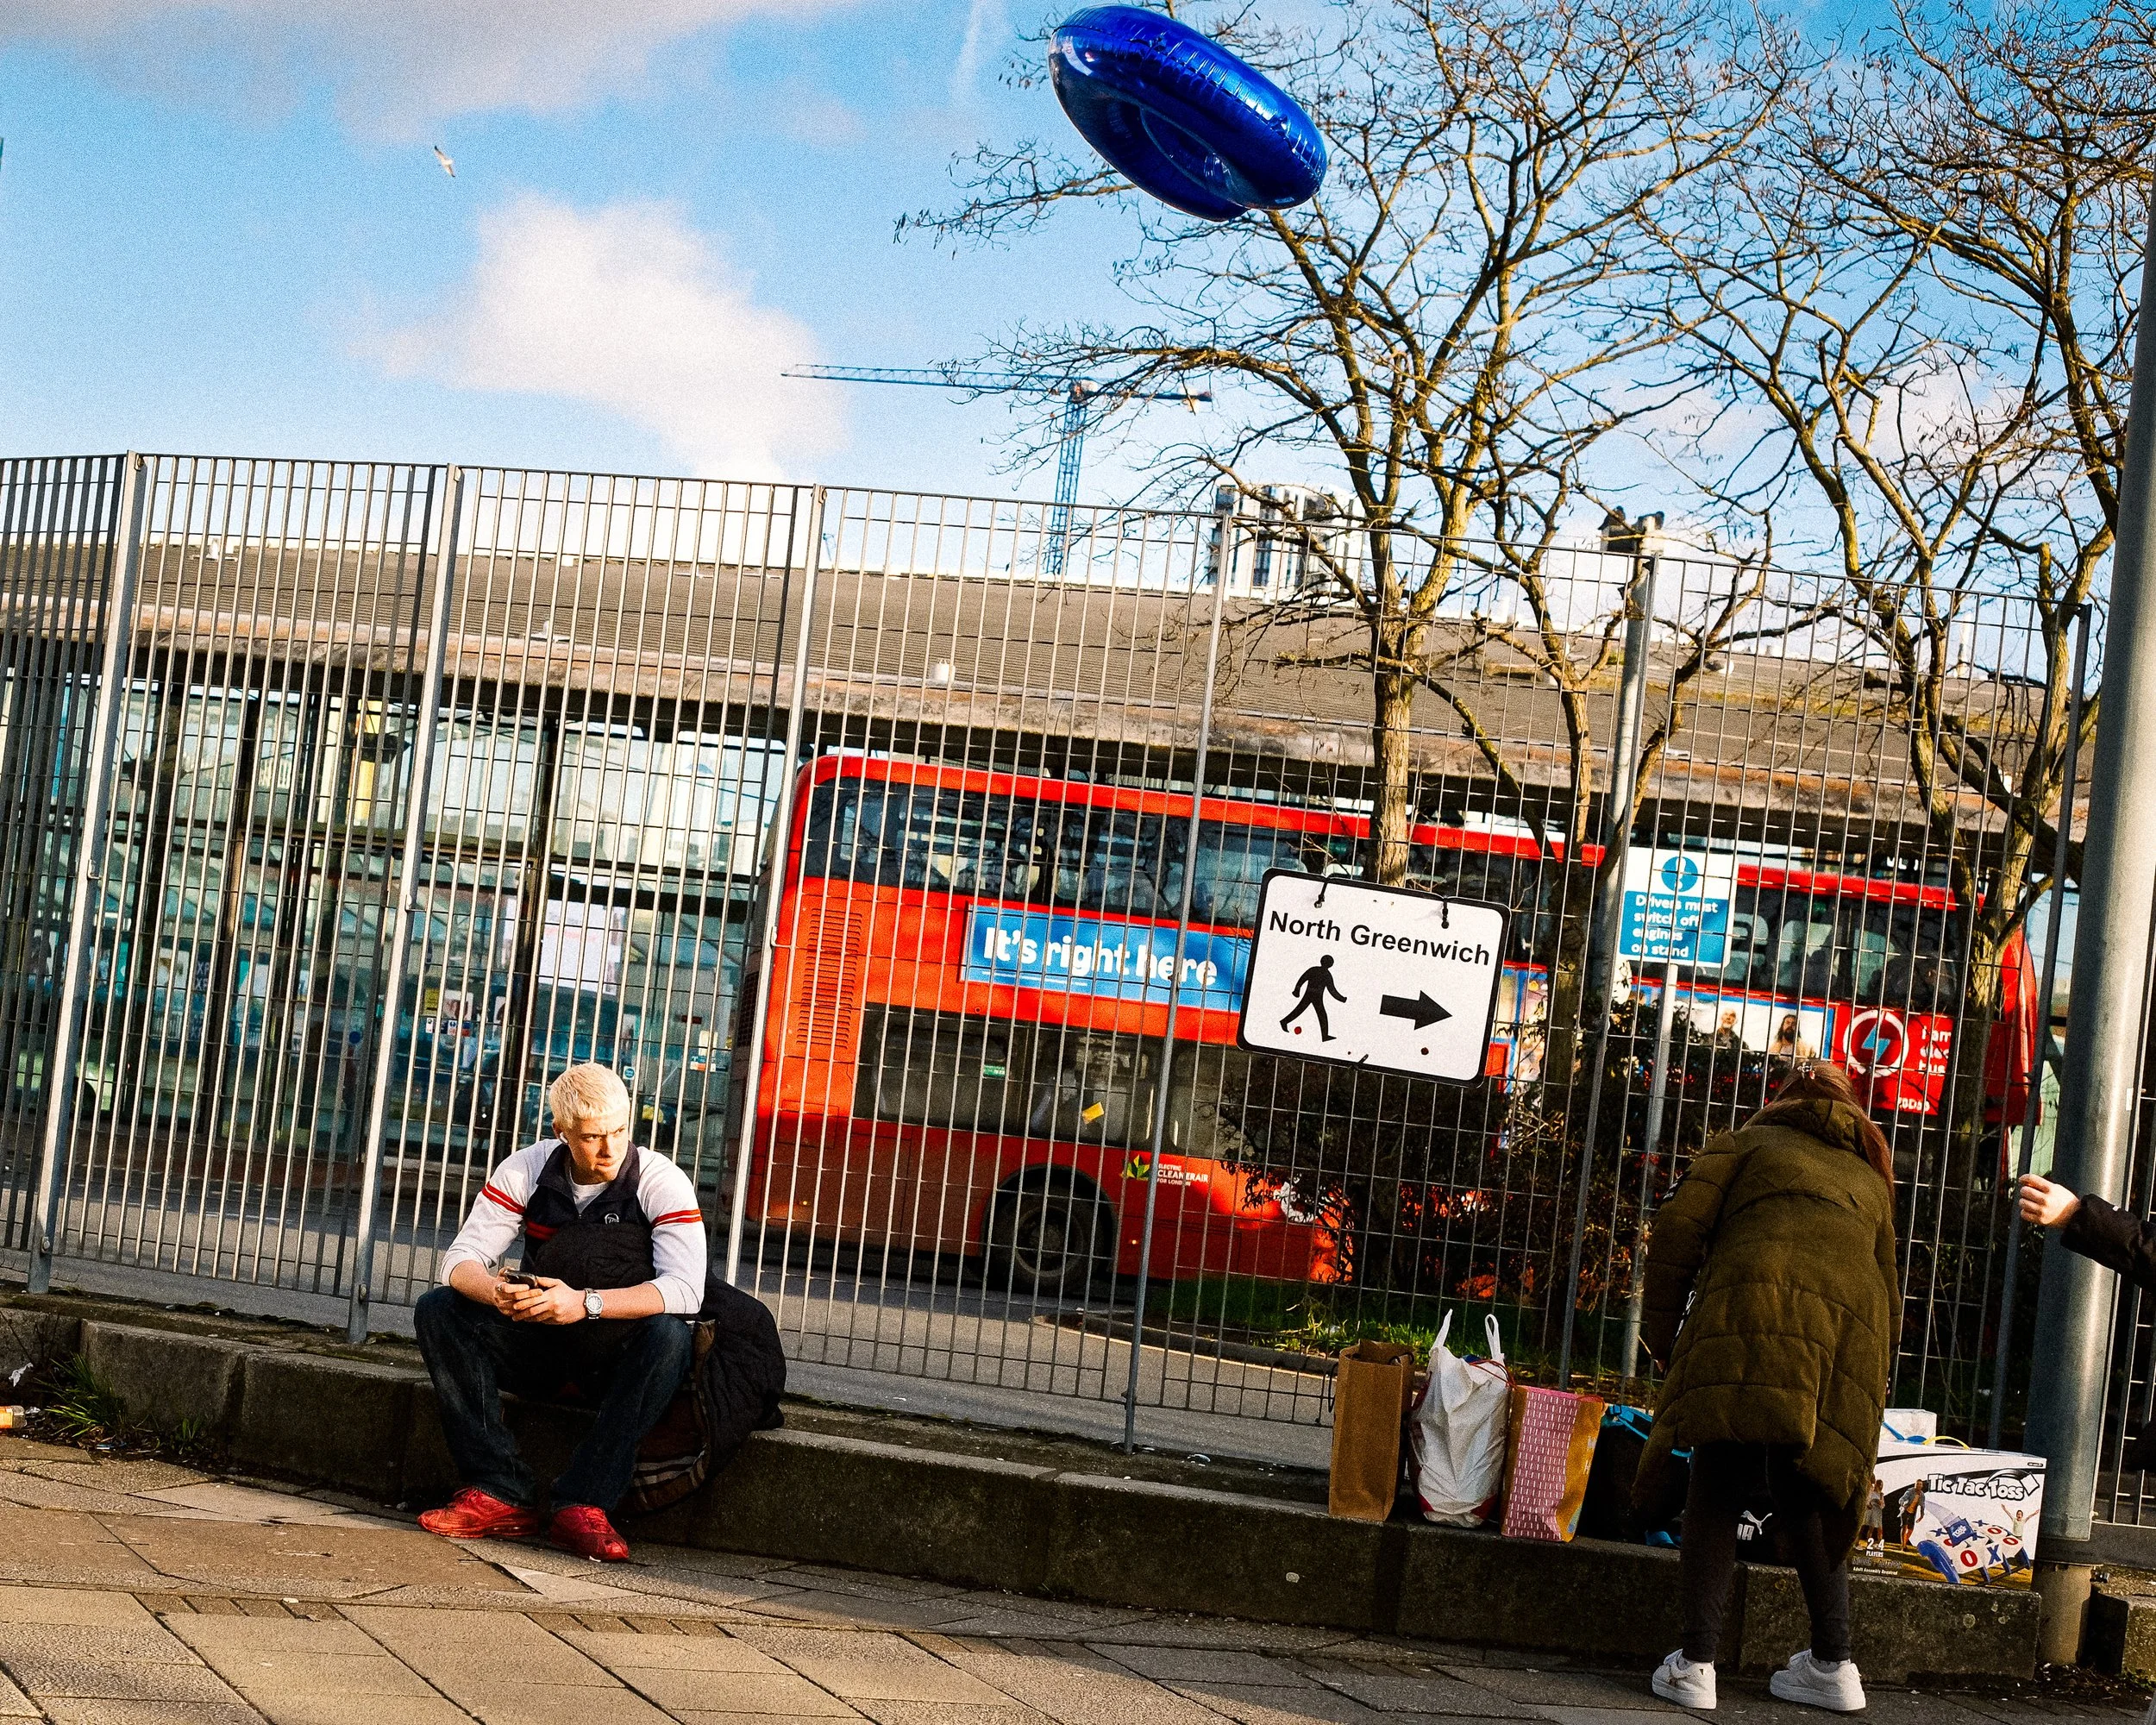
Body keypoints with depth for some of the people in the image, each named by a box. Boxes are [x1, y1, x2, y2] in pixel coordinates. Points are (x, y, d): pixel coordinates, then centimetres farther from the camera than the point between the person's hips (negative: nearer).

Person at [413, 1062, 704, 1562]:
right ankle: (501, 1494, -26)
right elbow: (462, 1258, -9)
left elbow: (686, 1288, -26)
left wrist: (585, 1303, -38)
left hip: (616, 1354, -3)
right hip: (538, 1347, 3)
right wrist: (496, 1291, -34)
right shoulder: (526, 1171, -5)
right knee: (438, 1310, -19)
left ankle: (582, 1504, -33)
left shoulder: (662, 1183, -14)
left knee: (670, 1336, -35)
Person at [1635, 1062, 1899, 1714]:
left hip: (1752, 1315, -4)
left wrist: (1661, 1330, 14)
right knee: (1806, 1499, 15)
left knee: (1716, 1491, -1)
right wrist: (1870, 1384, 42)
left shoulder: (1750, 1143, 21)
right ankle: (1833, 1665, 13)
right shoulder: (1872, 1179, 33)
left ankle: (1695, 1664, -7)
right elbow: (1890, 1294, 33)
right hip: (1852, 1335, 4)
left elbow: (1678, 1231, 8)